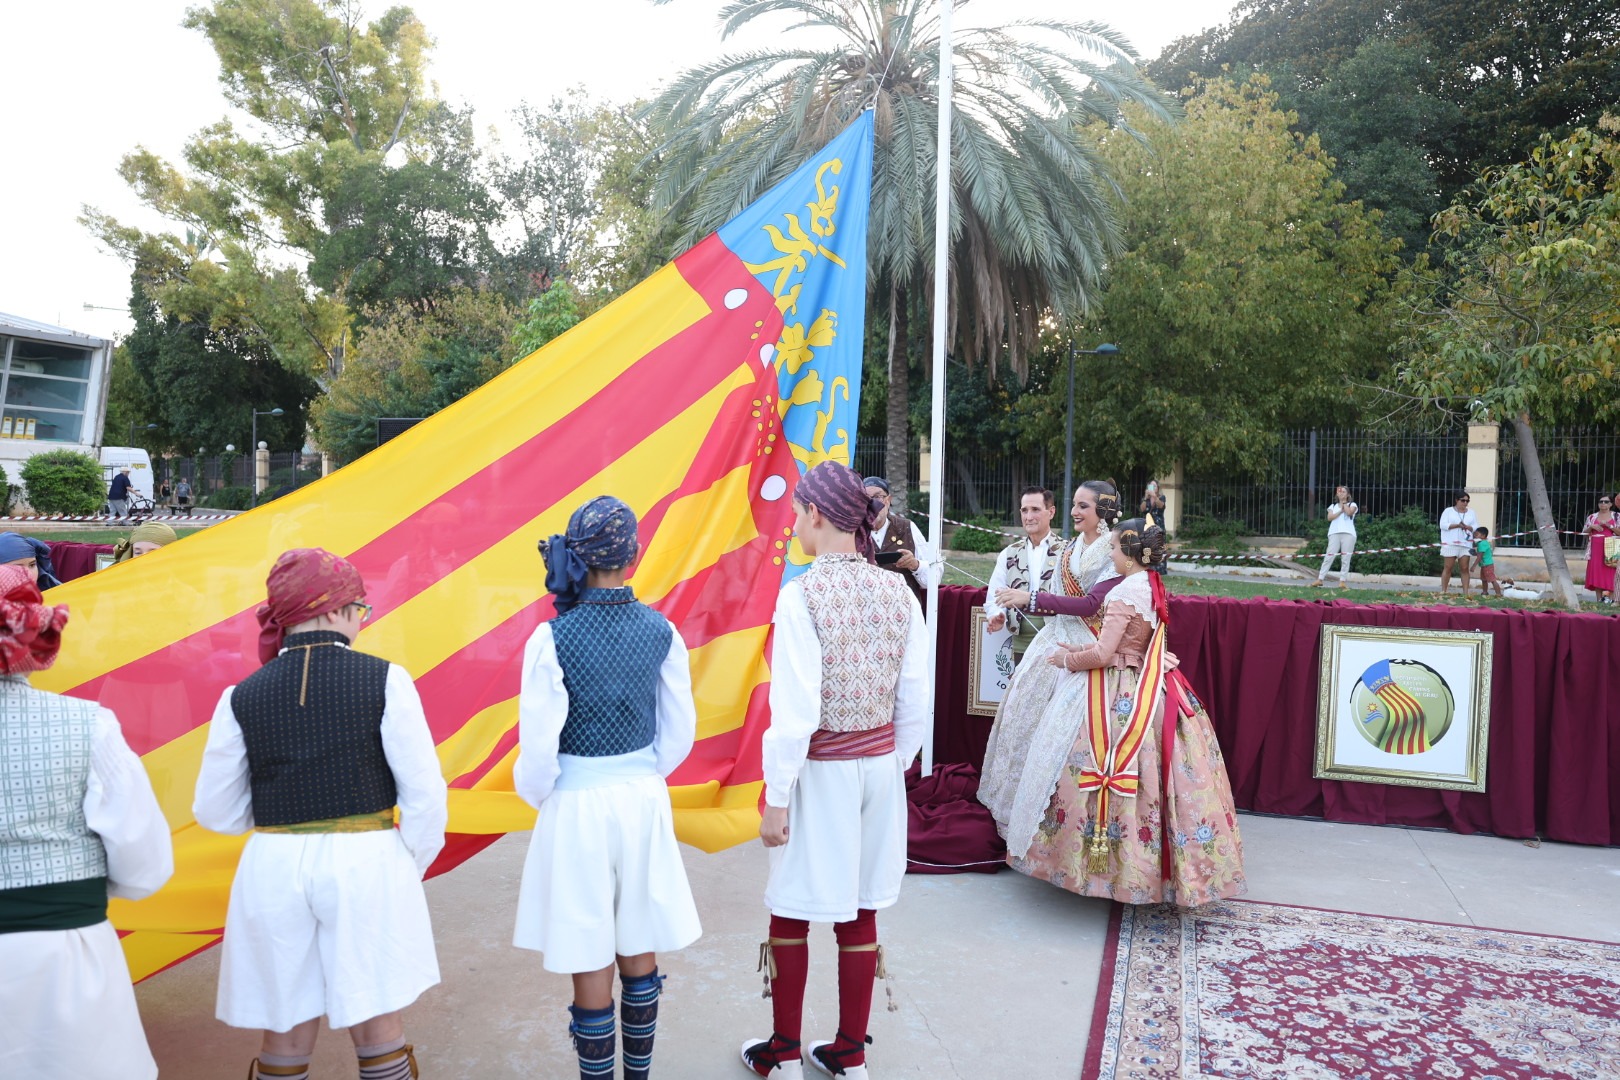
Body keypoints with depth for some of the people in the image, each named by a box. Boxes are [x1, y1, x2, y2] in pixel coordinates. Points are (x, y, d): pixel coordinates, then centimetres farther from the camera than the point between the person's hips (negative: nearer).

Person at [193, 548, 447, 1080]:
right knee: (378, 1025, 14)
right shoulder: (385, 680, -9)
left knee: (286, 1032, 17)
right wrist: (414, 865, 6)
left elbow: (217, 811, 5)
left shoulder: (242, 697, -1)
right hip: (367, 863, -2)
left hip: (275, 870, 2)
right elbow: (424, 791, -9)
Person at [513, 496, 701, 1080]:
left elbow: (538, 746, -13)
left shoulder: (552, 638, -16)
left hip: (577, 805, -3)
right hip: (644, 797, 4)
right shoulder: (660, 630, -6)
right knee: (639, 951, 19)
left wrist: (539, 796, 7)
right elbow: (680, 730, 1)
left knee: (591, 962, 10)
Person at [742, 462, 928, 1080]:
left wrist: (776, 798, -10)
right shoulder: (897, 592, -1)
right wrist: (892, 768, 15)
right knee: (860, 913, 16)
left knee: (792, 913, 13)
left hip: (821, 772, -5)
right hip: (880, 767, 5)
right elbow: (914, 704, 2)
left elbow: (795, 710, -19)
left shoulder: (803, 594, -18)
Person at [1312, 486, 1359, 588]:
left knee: (1346, 558, -3)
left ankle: (1342, 581, -1)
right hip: (1334, 533, 1)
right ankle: (1320, 579, -6)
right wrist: (1340, 511, -4)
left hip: (1348, 533, -1)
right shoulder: (1333, 506, 19)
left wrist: (1344, 502, 1)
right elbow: (1329, 517, 2)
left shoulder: (1352, 504, 13)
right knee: (1329, 556, -5)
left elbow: (1349, 512, -10)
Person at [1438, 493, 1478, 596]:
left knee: (1464, 568, -1)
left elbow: (1476, 527, 9)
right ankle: (1443, 591, 1)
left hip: (1465, 544, 3)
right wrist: (1457, 525, -18)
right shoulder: (1448, 511, 4)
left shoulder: (1471, 513, 14)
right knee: (1448, 567, -2)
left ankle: (1465, 592, -1)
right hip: (1451, 544, -3)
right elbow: (1443, 525, -6)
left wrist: (1467, 527, -12)